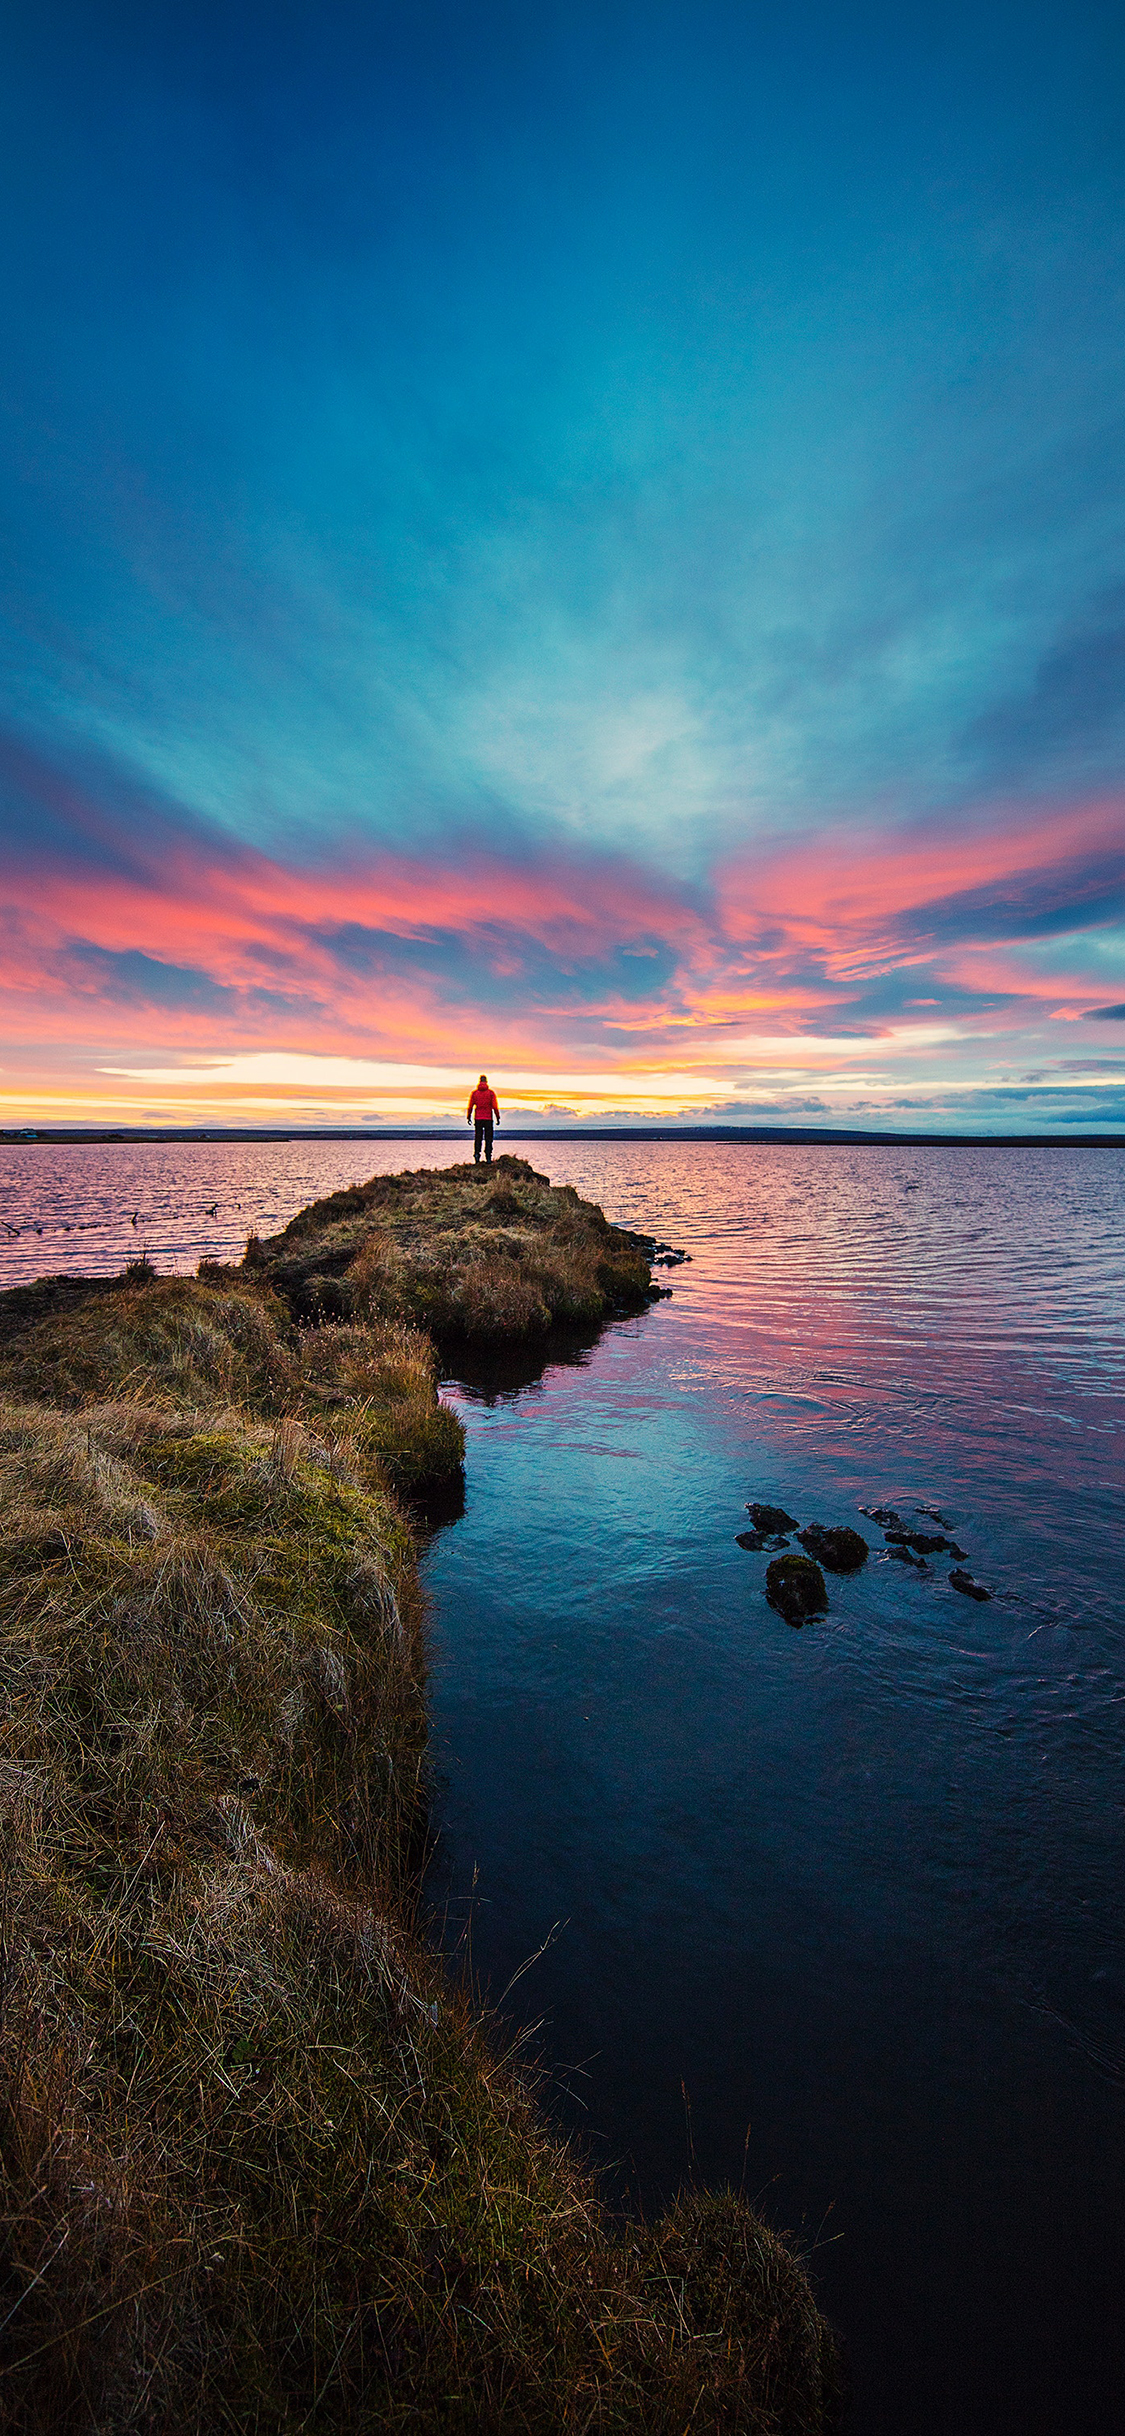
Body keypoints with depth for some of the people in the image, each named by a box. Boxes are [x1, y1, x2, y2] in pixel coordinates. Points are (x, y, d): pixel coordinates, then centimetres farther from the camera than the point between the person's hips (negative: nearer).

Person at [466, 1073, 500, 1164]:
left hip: (477, 1119, 1)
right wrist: (498, 1118, 2)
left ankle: (476, 1157, -5)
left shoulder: (474, 1093, 3)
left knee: (477, 1139, 8)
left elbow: (470, 1107, 2)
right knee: (488, 1139, 4)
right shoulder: (491, 1093, -2)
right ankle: (488, 1159, 1)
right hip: (488, 1119, -1)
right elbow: (495, 1107, -5)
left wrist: (468, 1117, 11)